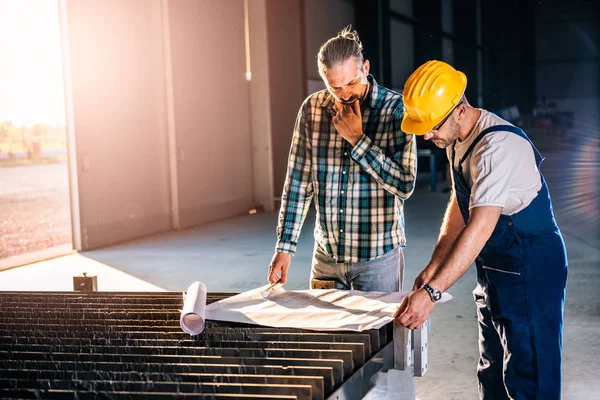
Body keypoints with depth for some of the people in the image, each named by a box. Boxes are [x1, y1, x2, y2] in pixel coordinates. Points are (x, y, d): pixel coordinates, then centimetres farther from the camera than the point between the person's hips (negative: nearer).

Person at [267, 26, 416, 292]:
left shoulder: (396, 110, -12)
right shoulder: (312, 109, -1)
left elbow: (405, 185, -18)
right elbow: (298, 182, 4)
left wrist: (357, 139, -20)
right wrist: (285, 246, 1)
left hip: (378, 257, -3)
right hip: (326, 255, 3)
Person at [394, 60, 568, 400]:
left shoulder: (498, 146, -26)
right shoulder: (457, 141, 5)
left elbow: (481, 226, -34)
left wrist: (431, 292, -37)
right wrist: (432, 269, 5)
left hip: (530, 272, -10)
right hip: (495, 269, 10)